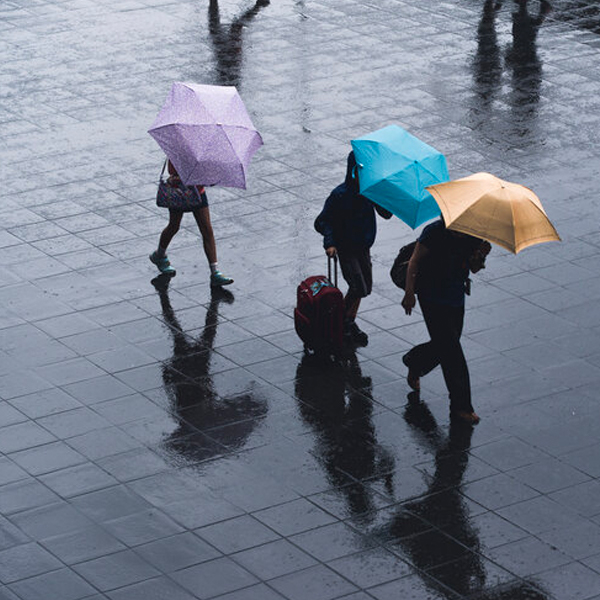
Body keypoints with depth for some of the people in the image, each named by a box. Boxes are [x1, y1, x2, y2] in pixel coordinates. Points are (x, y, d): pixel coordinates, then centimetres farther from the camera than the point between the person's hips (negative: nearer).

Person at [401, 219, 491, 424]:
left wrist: (480, 257, -19)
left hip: (456, 297, 6)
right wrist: (409, 293, -16)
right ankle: (461, 406, -3)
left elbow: (473, 269, 4)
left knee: (444, 346, 15)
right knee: (451, 349, -8)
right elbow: (414, 261, -10)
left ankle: (414, 363, 47)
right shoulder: (435, 232, -17)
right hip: (432, 297, -6)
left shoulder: (473, 237, -2)